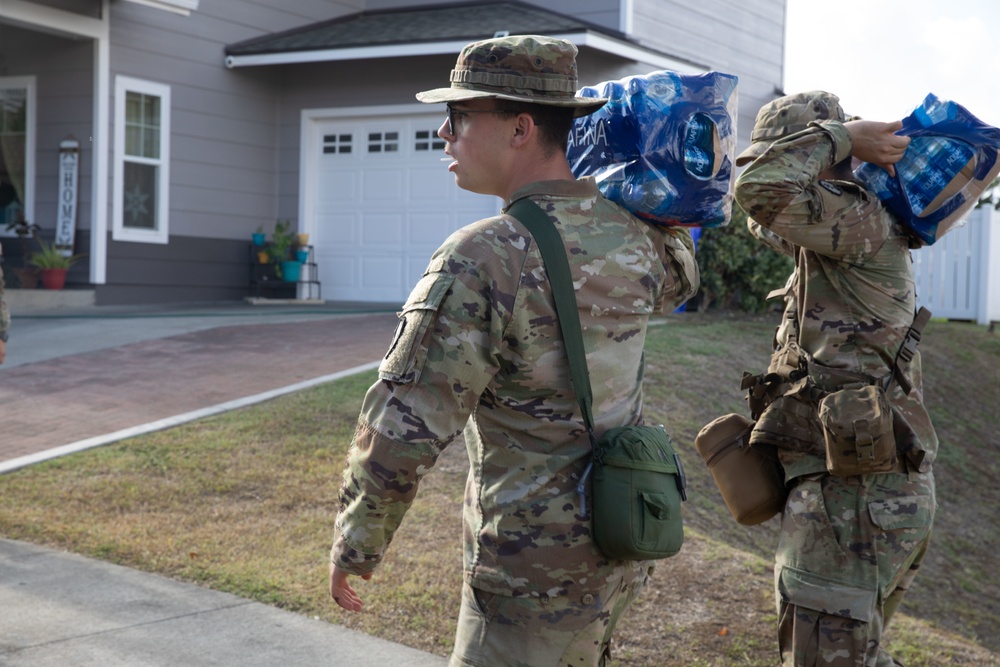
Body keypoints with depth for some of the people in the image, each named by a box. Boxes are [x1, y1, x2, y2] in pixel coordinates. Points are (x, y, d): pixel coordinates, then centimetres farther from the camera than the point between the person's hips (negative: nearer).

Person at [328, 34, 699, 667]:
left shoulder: (483, 260, -22)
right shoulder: (631, 234, -1)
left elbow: (400, 433, -21)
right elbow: (677, 278, 27)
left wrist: (355, 542, -7)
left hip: (538, 568, -8)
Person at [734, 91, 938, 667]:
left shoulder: (864, 221, -14)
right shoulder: (834, 242, 15)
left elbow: (762, 191, -27)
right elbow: (765, 220, 30)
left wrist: (843, 137, -11)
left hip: (854, 495, -10)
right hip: (880, 489, 10)